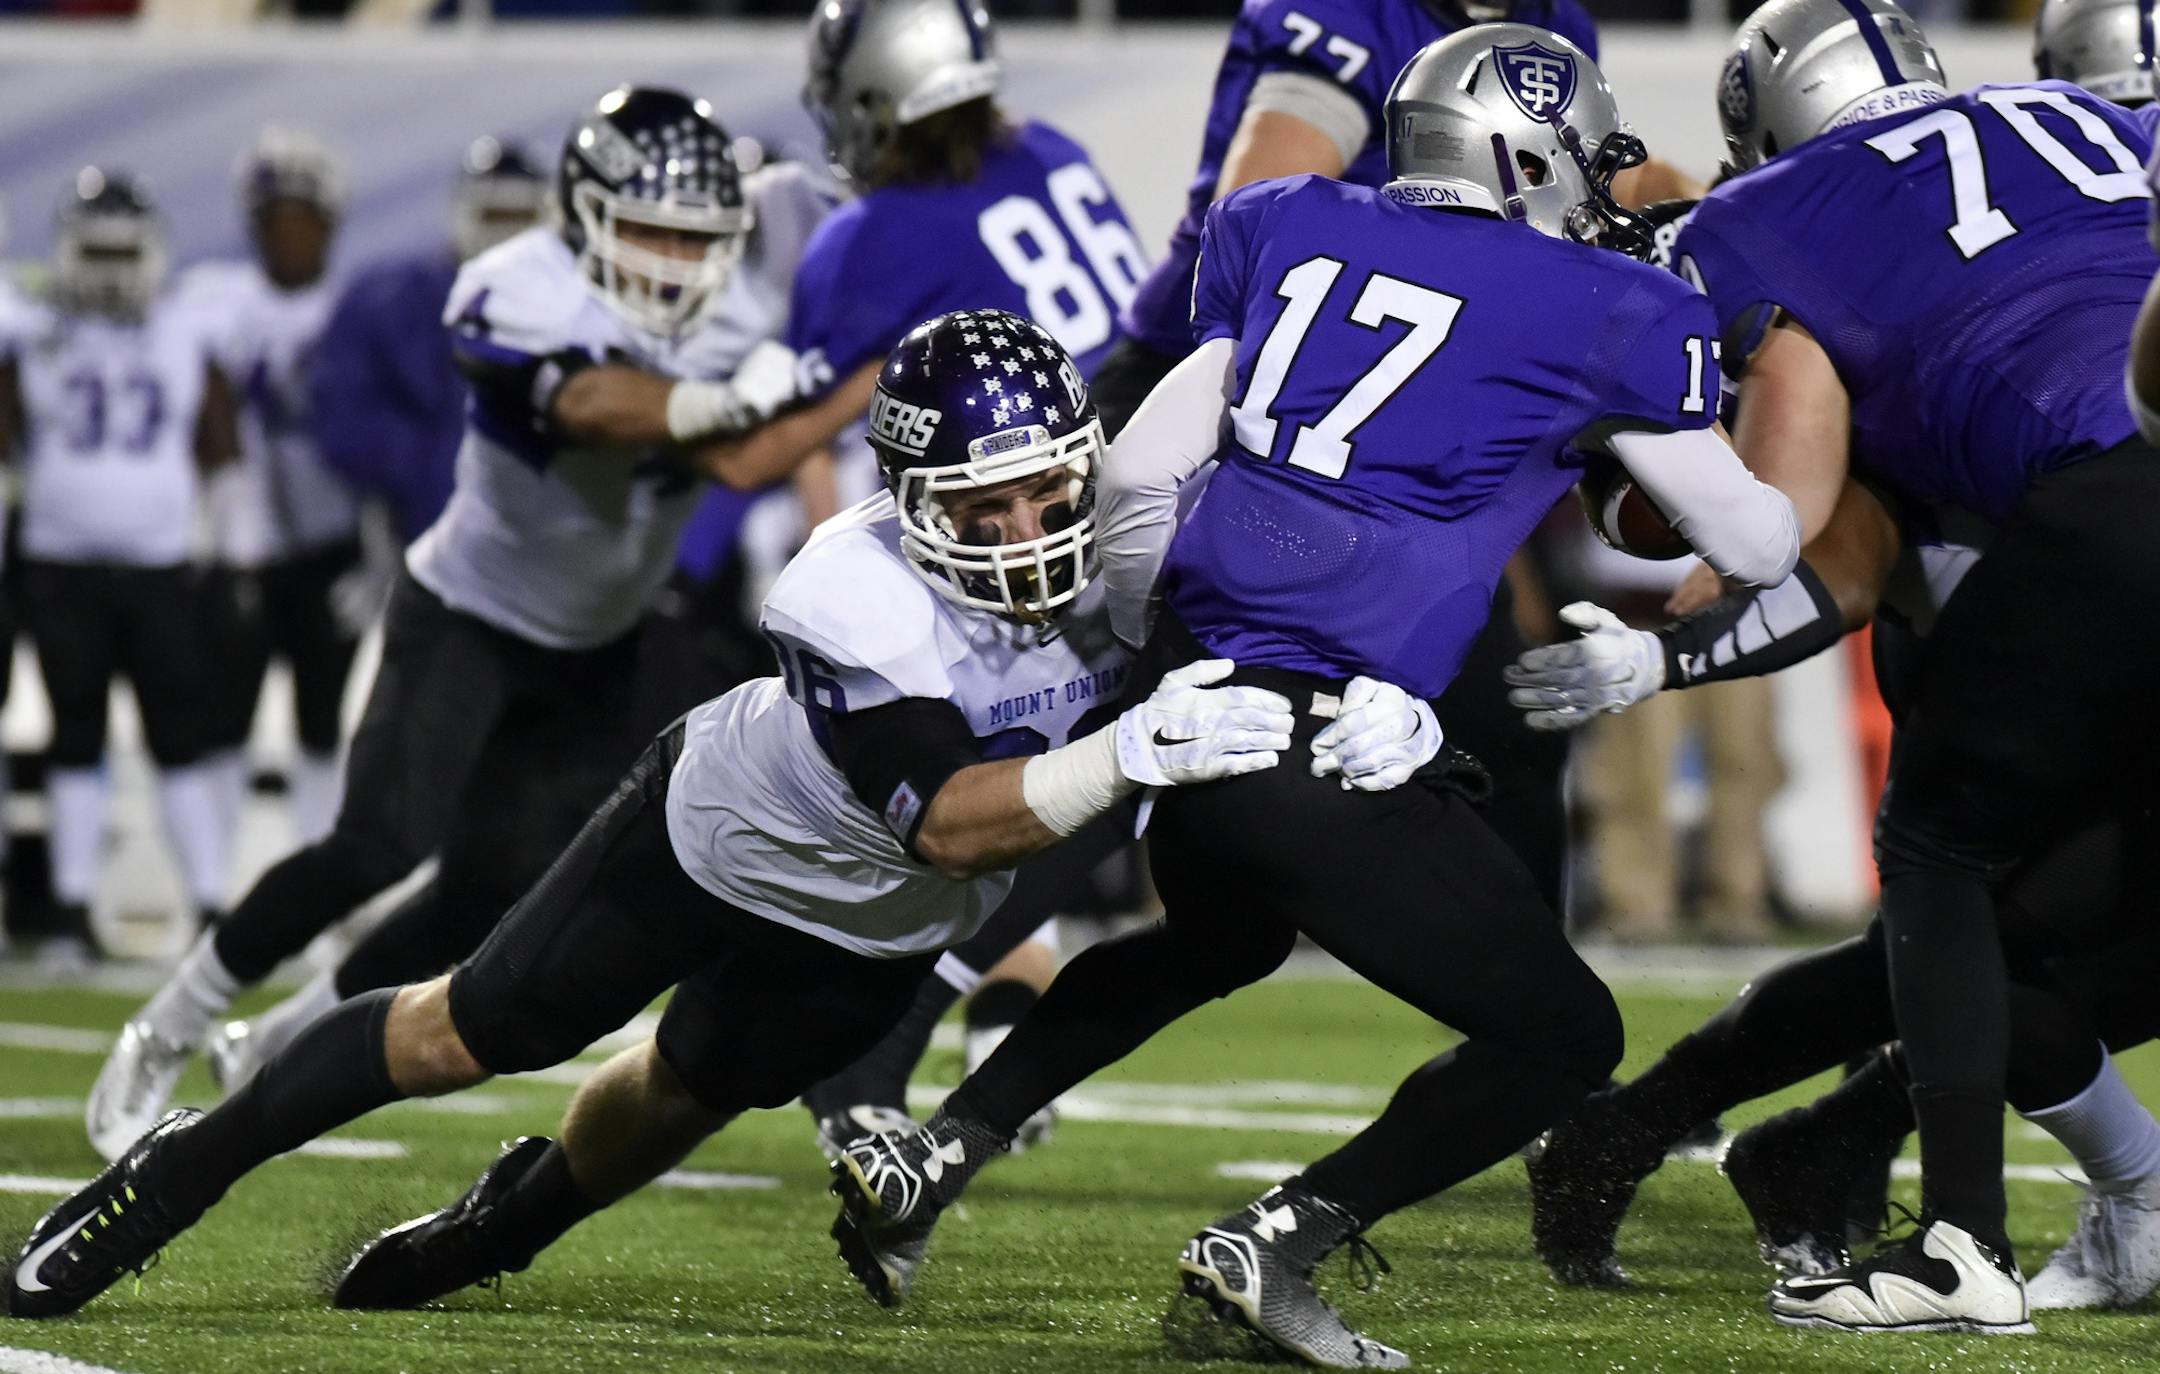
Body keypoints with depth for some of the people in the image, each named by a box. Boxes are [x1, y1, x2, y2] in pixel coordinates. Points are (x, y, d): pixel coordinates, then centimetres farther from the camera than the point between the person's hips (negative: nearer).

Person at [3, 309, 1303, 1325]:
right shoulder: (857, 604, -43)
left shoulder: (1118, 553, -28)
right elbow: (948, 824, -47)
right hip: (722, 827, -5)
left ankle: (504, 1223, 54)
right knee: (469, 1035, 8)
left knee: (682, 1095, 24)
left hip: (869, 935, 5)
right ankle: (192, 1165, 29)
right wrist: (1127, 754, -60)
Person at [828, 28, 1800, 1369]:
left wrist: (1133, 641, 32)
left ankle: (928, 1158, 32)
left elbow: (1144, 468, 16)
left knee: (1219, 937, 38)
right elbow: (1755, 545, 10)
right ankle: (1276, 1244, -3)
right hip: (1321, 752, -7)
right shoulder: (1605, 315, 1)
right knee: (1559, 1036, 9)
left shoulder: (1291, 230, 14)